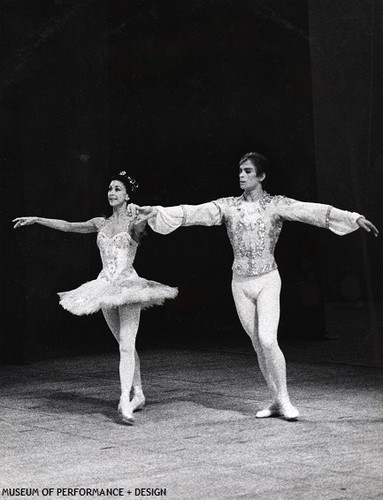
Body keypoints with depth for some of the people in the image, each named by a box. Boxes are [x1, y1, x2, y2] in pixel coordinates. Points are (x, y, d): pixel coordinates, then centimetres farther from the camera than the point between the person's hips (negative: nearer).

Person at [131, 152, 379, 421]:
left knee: (268, 340, -17)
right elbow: (192, 213, -5)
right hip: (240, 284, 3)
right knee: (259, 345, 7)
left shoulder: (276, 205, -5)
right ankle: (276, 402, 17)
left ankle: (285, 400, -4)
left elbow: (314, 211, -15)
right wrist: (153, 212, -16)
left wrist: (355, 218, -25)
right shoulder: (228, 206, 2)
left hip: (268, 281, -3)